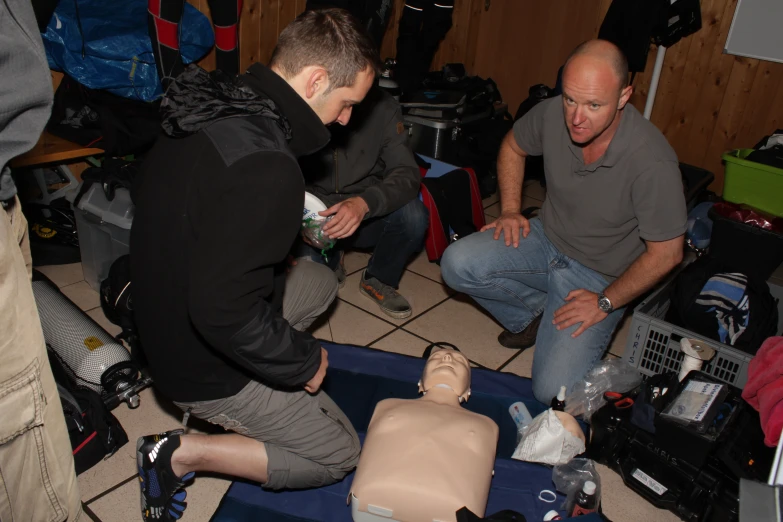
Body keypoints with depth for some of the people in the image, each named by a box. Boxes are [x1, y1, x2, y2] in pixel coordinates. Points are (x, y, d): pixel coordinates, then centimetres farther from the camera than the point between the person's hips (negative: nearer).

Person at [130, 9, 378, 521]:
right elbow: (225, 314, -34)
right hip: (205, 368, -8)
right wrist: (306, 360, -18)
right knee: (340, 454, 9)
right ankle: (182, 453, 3)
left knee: (322, 280, 23)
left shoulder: (210, 109, -4)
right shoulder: (266, 169, -34)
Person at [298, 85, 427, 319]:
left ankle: (378, 280, 3)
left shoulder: (381, 106, -16)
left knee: (413, 215, -27)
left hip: (366, 214, 1)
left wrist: (365, 203, -40)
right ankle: (330, 259, 13)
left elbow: (407, 173, -21)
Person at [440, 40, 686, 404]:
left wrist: (605, 302, -15)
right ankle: (533, 311, 5)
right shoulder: (552, 114, -15)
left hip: (599, 276, -4)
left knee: (554, 391, -18)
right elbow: (512, 147, 9)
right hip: (545, 240, 5)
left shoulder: (651, 162, -28)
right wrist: (510, 209, -1)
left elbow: (666, 253, -17)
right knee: (458, 264, -22)